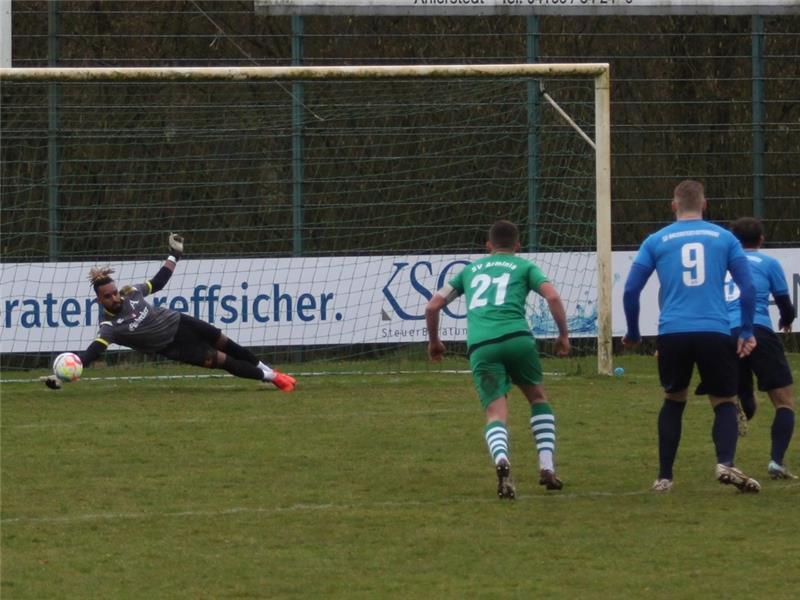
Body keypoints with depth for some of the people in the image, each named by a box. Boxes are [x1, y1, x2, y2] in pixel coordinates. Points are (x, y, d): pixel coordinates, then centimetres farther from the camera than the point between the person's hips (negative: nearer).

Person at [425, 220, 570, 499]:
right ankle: (547, 468, 13)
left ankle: (501, 460, -37)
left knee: (496, 413, -4)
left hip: (480, 347, 1)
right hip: (517, 337, -1)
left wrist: (433, 341, 39)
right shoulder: (524, 267, 20)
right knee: (538, 398, 23)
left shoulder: (471, 269, 28)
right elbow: (552, 297, 3)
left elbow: (433, 306, 25)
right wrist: (563, 335, 13)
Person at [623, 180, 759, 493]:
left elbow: (631, 291, 8)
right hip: (715, 333, -1)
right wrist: (747, 332, 9)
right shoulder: (724, 237, 9)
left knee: (674, 402, 21)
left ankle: (664, 477, 17)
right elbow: (748, 288, 4)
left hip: (672, 334, 1)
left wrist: (633, 334, 19)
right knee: (725, 404, 10)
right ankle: (726, 463, -17)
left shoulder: (656, 241, 10)